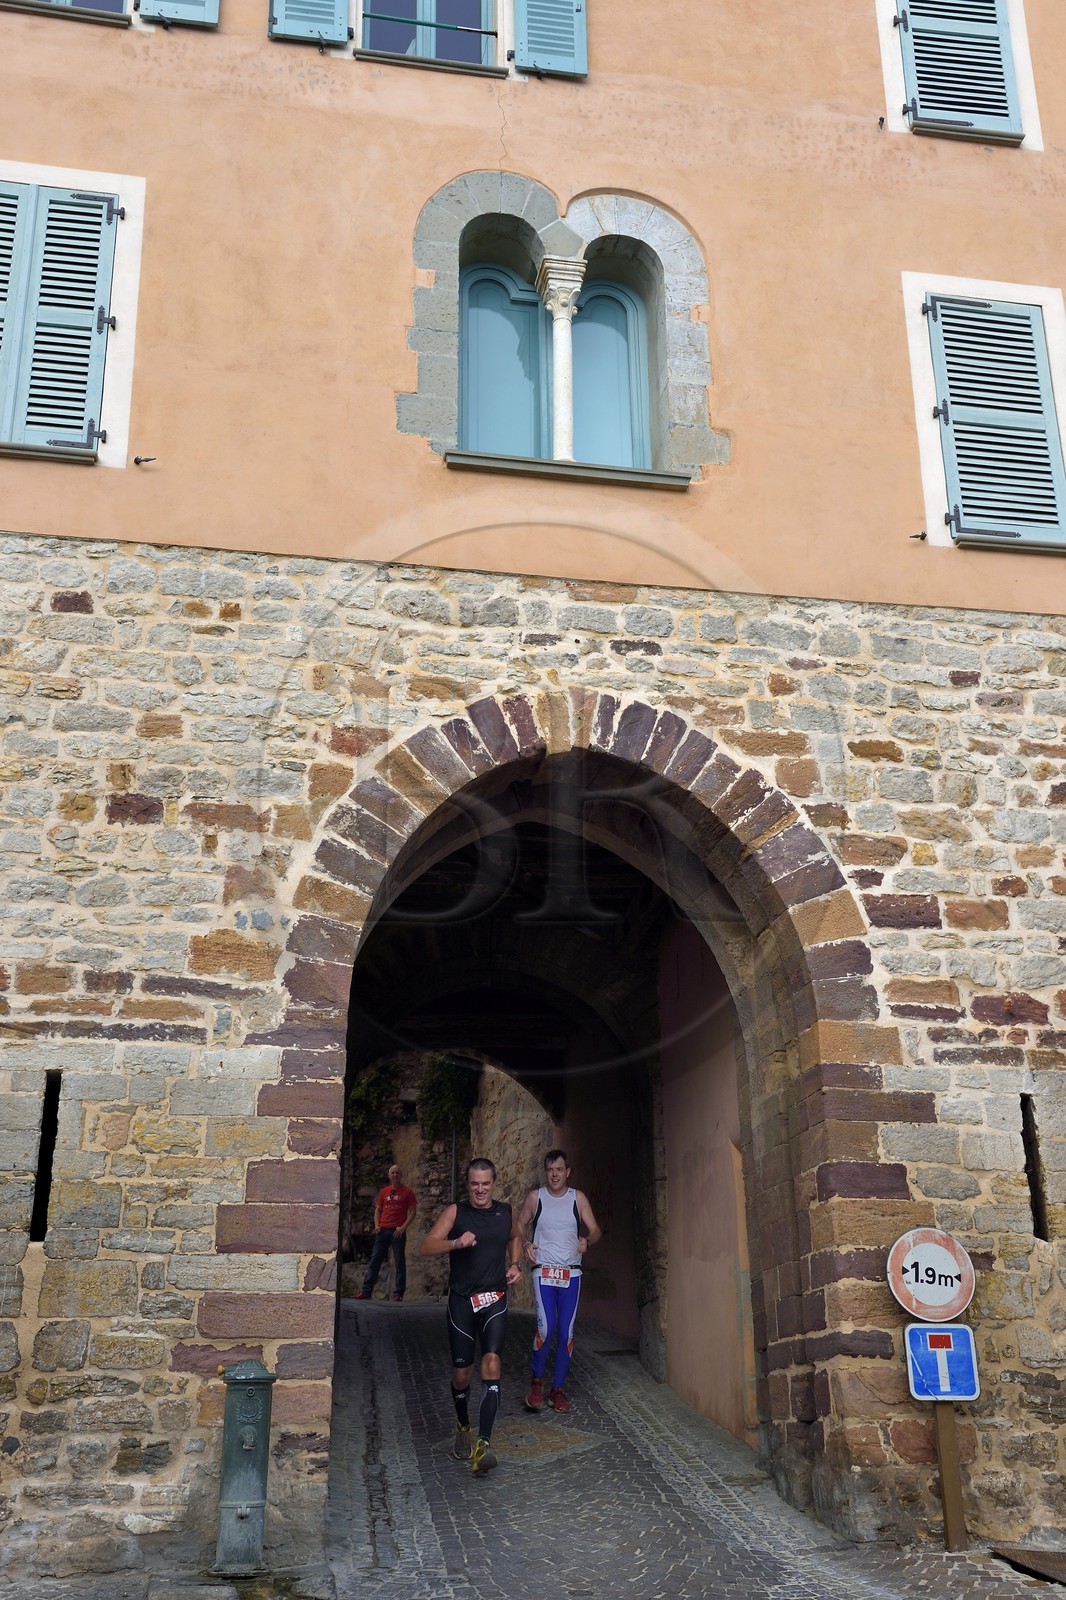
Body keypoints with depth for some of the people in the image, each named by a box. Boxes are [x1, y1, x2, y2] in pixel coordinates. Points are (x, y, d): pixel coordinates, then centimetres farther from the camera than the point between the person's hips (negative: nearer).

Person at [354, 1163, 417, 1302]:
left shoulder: (407, 1192, 1)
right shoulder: (384, 1192, 13)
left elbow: (412, 1211, -2)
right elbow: (378, 1209, 17)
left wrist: (403, 1227, -13)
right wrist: (376, 1225, 1)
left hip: (398, 1231, -4)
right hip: (383, 1230, 4)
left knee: (399, 1262, -1)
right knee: (375, 1261, 3)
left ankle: (398, 1293, 3)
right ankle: (366, 1291, 5)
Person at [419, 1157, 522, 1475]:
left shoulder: (506, 1212, 4)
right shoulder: (455, 1212, -5)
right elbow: (425, 1247, -14)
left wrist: (514, 1264, 8)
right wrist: (455, 1243, -31)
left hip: (495, 1300, 1)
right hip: (461, 1301, -1)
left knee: (491, 1362, -19)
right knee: (461, 1373, 8)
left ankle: (484, 1444, -22)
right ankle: (463, 1428, 37)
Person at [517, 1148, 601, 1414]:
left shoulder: (578, 1198, 3)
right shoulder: (535, 1197, 2)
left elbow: (595, 1230, 2)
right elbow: (518, 1227, 9)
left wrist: (587, 1240, -20)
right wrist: (525, 1245, -11)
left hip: (571, 1274, 2)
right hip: (544, 1272, -2)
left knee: (566, 1333, 3)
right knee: (545, 1327, -17)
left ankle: (558, 1388, 17)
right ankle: (537, 1381, 5)